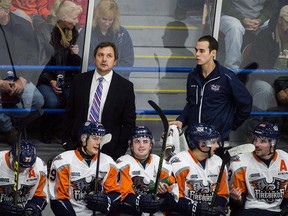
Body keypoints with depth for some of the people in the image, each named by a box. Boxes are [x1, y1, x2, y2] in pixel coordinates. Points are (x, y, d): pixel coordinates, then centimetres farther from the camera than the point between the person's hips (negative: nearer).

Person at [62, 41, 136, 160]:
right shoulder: (80, 81, 7)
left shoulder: (125, 87, 0)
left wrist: (120, 151, -3)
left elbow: (129, 123, 3)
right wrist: (67, 142, 4)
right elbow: (69, 114, 12)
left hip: (109, 150, -2)